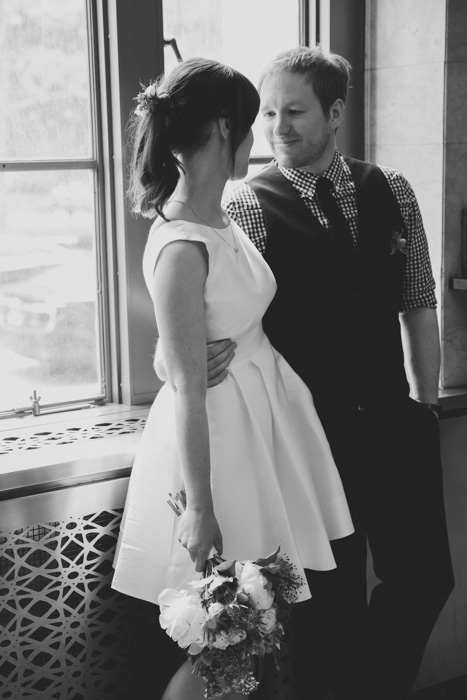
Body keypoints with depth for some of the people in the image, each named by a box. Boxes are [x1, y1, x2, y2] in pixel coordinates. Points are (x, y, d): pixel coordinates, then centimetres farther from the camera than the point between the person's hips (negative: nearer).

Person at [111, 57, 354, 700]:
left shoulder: (223, 220, 3)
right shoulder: (182, 248, -24)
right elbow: (189, 392, -22)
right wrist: (200, 511, -18)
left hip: (260, 414, 9)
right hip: (219, 432, -9)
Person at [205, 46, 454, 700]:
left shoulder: (391, 191, 5)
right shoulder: (247, 206, -7)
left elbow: (418, 304, 8)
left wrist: (425, 404, 6)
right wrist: (219, 344, -37)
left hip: (394, 419, 4)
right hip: (312, 427, -4)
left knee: (426, 576, 11)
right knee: (333, 592, 10)